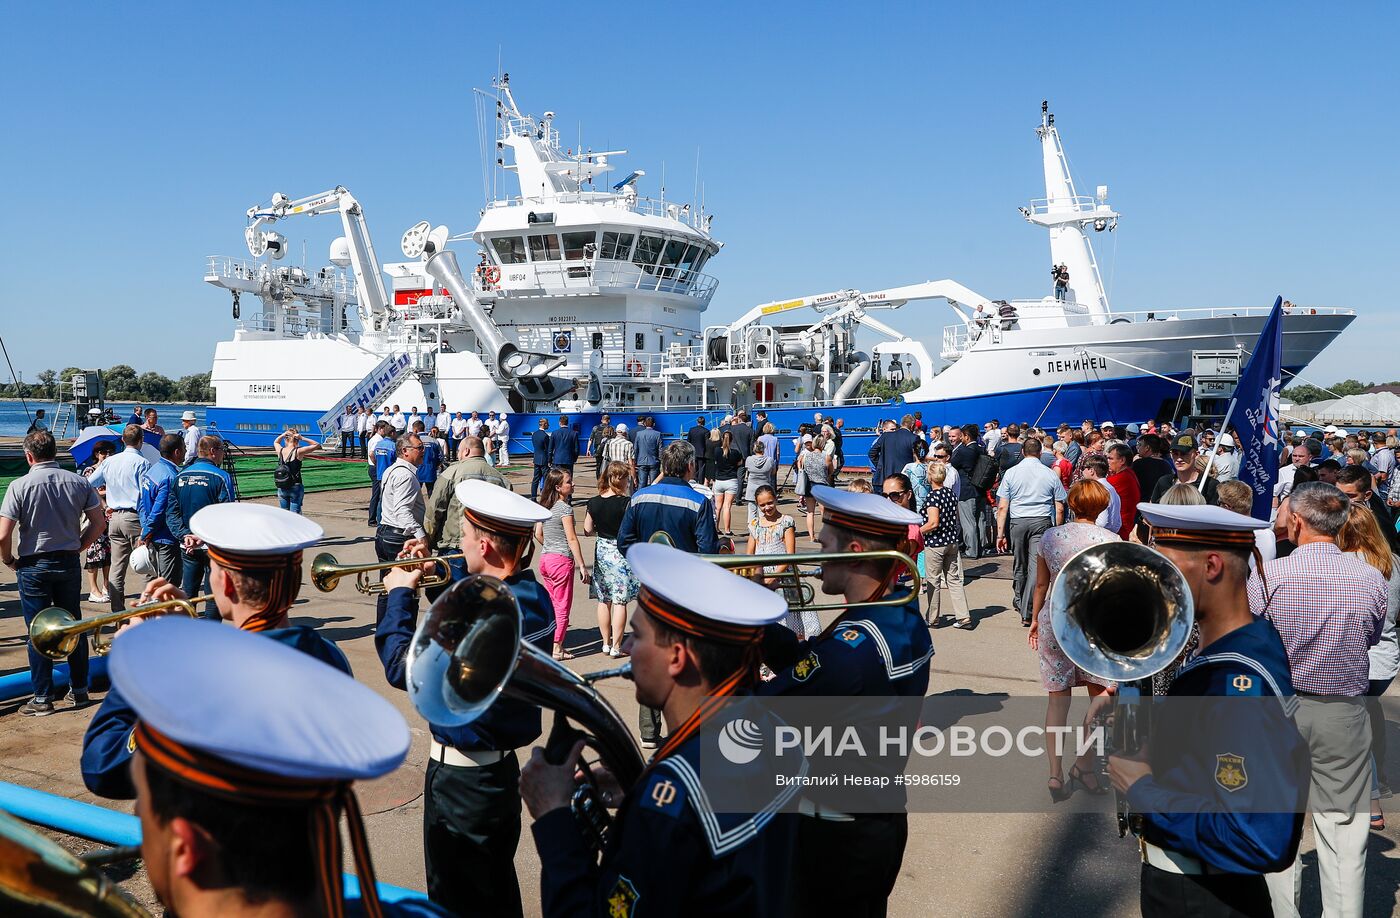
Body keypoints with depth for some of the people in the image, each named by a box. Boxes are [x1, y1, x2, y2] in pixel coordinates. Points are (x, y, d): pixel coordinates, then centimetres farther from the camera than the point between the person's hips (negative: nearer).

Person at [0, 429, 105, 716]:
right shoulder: (79, 482, -3)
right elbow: (99, 523, 1)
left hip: (33, 566, -3)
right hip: (69, 564, 3)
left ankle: (43, 698, 11)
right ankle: (80, 690, 21)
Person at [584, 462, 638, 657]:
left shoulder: (594, 502, 0)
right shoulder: (625, 502, -15)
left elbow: (587, 530, 5)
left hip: (601, 550, 5)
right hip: (621, 553, -5)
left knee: (603, 600, 14)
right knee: (620, 601, 2)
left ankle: (606, 643, 22)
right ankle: (616, 646, 4)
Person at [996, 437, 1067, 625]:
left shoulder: (1011, 472, 2)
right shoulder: (1051, 475, 2)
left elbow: (1002, 507, -1)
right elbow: (1059, 509, 4)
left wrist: (1000, 533, 2)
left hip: (1017, 522, 1)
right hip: (1042, 522, -1)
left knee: (1019, 564, 17)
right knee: (1036, 566, -4)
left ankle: (1018, 601, 34)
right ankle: (1027, 613, -9)